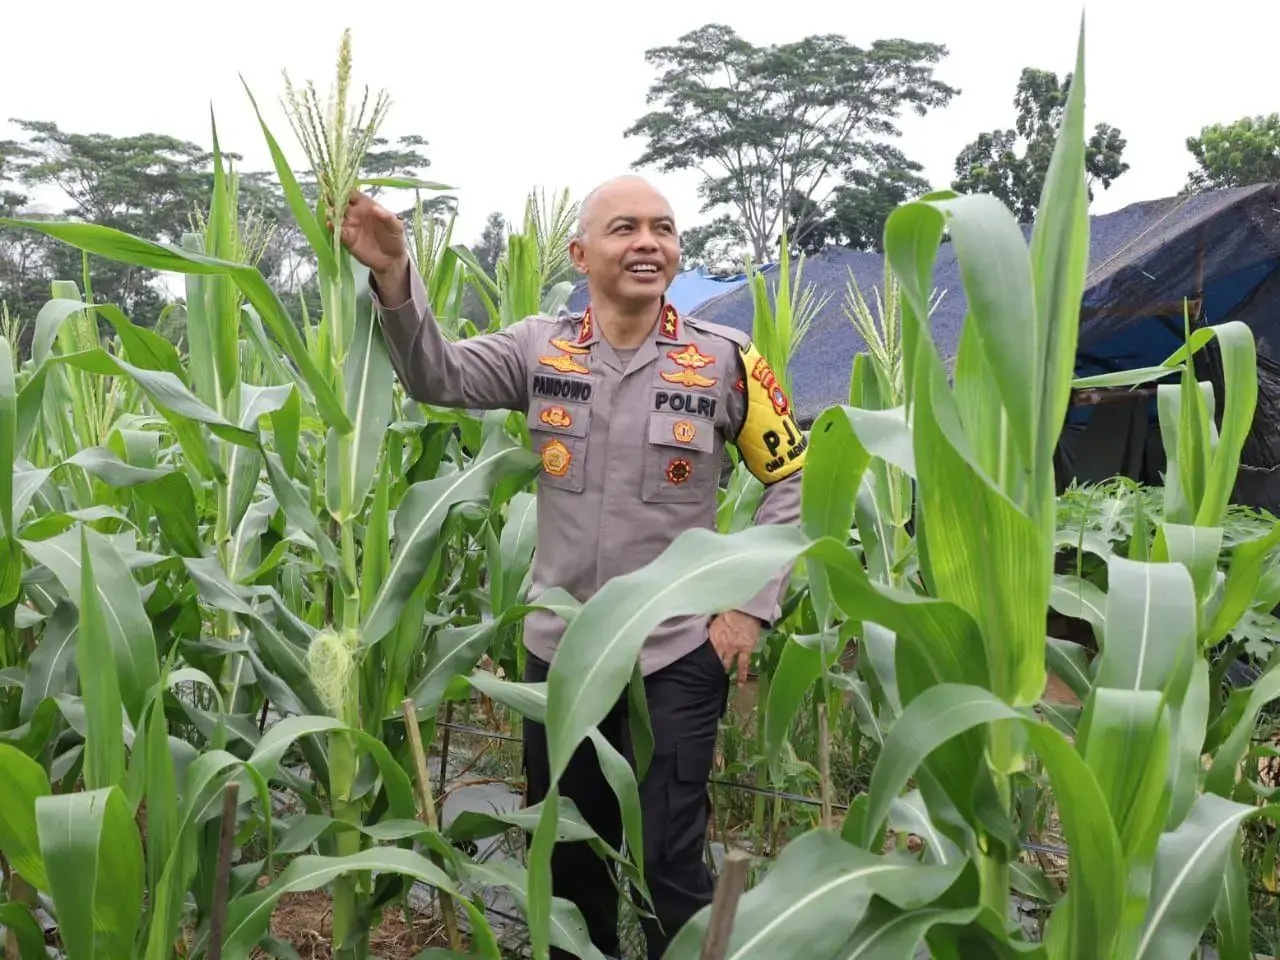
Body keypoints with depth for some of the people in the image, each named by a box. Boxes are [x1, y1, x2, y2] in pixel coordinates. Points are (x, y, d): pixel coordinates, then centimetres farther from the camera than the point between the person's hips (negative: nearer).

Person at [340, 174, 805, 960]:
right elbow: (437, 377, -13)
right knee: (566, 853, 20)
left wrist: (754, 605, -7)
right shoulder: (541, 349, -1)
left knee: (670, 864, 7)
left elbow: (793, 482, -1)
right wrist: (394, 274, -29)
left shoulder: (725, 359, -8)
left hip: (678, 654, -3)